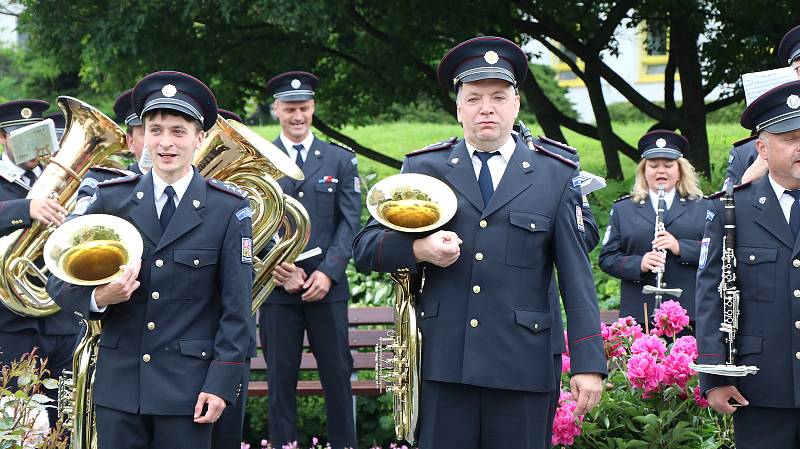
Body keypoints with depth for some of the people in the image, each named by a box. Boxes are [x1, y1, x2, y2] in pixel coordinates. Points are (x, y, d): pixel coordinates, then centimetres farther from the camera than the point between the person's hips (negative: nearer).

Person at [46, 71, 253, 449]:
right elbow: (60, 283, 6)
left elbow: (236, 307, -2)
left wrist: (221, 383, -8)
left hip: (187, 389, -2)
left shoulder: (229, 208, -1)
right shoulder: (109, 199, 3)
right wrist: (98, 297, -15)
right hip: (118, 385, 2)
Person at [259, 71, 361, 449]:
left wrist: (327, 272, -8)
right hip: (276, 287, 0)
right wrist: (274, 268, -11)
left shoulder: (341, 160, 10)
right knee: (280, 378, 2)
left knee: (337, 375, 1)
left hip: (327, 286, 1)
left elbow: (349, 222, 4)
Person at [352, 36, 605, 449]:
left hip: (523, 367, 0)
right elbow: (365, 247, 9)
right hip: (443, 364, 1)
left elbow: (576, 278, 4)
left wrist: (588, 364, -2)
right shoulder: (423, 168, 9)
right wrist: (418, 249, -12)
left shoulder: (557, 177, 7)